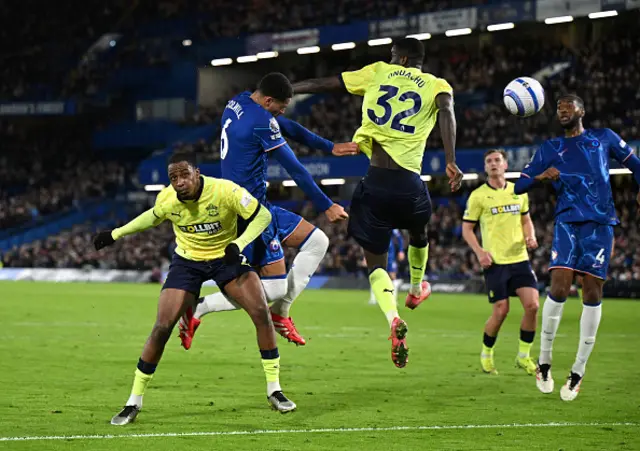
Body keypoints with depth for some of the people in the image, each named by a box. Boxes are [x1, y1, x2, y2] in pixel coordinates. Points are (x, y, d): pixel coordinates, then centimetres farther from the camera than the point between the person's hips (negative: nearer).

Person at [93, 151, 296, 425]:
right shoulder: (166, 200, -17)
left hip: (226, 257, -1)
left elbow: (263, 216, -18)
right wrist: (116, 234, 11)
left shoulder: (225, 191, -27)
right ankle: (134, 402, 2)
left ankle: (274, 390, -4)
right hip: (186, 261, 1)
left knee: (261, 313, -19)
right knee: (162, 328, -10)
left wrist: (239, 243, -32)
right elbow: (153, 217, 9)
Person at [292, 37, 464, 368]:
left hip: (375, 182, -1)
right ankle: (417, 289, 58)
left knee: (375, 262, 8)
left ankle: (393, 319, -18)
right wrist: (450, 161, -21)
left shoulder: (377, 73, 14)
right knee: (418, 233, 35)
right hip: (409, 184, 1)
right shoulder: (437, 86, 10)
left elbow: (322, 84, 16)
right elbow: (446, 111, -13)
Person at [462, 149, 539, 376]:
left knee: (532, 305, -10)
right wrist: (479, 251, -13)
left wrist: (530, 237, 1)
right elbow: (467, 229, 2)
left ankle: (524, 356, 7)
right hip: (495, 262, -3)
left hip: (520, 258, 4)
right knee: (501, 310, -7)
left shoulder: (519, 191, 10)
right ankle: (486, 354, 17)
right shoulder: (478, 196, -1)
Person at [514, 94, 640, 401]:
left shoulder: (604, 138, 15)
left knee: (592, 292, -5)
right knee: (559, 287, -16)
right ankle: (544, 362, -1)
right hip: (567, 222, 0)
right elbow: (519, 186, 10)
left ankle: (578, 372, 3)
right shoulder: (549, 149, 15)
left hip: (600, 222, 0)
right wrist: (540, 177, -12)